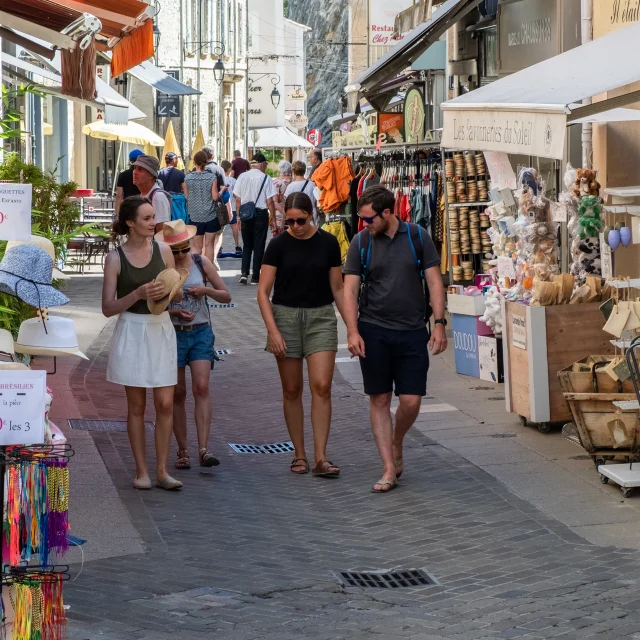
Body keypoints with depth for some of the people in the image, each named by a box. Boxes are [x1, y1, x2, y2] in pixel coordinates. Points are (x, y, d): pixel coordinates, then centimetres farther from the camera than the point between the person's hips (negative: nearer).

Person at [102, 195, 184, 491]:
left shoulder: (163, 251, 2)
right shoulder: (115, 259, -5)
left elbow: (178, 294, 11)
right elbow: (108, 308, -6)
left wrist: (167, 291, -12)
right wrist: (138, 294, -19)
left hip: (161, 330, 2)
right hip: (131, 332, -2)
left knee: (165, 403, -2)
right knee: (136, 405, 4)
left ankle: (162, 470, 6)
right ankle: (141, 471, 12)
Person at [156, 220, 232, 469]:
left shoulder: (201, 262, 2)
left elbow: (226, 296, 7)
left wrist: (206, 290, -12)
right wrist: (174, 312, -17)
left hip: (201, 332, 0)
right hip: (173, 334, 0)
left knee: (201, 387, -15)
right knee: (178, 394, 4)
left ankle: (203, 449, -20)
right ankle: (182, 451, 12)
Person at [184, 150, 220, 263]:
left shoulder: (188, 178, -5)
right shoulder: (212, 177, -9)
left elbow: (186, 197, 2)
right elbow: (215, 197, -9)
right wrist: (220, 193, 12)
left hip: (195, 216, 1)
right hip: (210, 216, -1)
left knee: (197, 246, 8)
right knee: (209, 245, 8)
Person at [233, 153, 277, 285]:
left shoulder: (242, 177, 1)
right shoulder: (266, 179, -9)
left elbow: (238, 200, 4)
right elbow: (270, 202, -9)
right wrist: (273, 219, -2)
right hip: (261, 213, -3)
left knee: (247, 244, 15)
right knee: (259, 245, 6)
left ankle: (244, 273, -1)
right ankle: (255, 277, 9)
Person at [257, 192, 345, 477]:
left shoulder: (328, 243, 0)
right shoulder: (278, 245, -3)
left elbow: (337, 287, 9)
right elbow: (263, 291, -3)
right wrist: (273, 330, -13)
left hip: (321, 317, 0)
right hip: (285, 315, 0)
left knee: (321, 386, -11)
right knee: (292, 390, 5)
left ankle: (320, 458, -9)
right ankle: (299, 454, 17)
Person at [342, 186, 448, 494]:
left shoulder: (417, 237, -1)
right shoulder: (361, 242, 0)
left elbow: (434, 281, 2)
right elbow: (350, 288, -1)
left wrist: (439, 323, -5)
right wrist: (352, 331, -11)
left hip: (412, 331, 0)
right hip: (373, 331, 0)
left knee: (411, 401, -2)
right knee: (379, 399, 2)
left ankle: (396, 445, 28)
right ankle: (390, 469, 8)